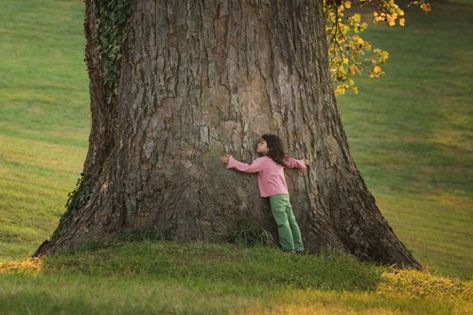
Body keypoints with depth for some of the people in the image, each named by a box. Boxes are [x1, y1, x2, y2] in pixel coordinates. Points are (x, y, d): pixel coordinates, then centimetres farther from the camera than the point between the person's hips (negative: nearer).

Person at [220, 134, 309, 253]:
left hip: (276, 196, -8)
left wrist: (230, 161, -11)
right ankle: (298, 247, 11)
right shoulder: (280, 160, 17)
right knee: (291, 221, 9)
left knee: (282, 223, -9)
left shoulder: (263, 160, -6)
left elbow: (249, 168, -14)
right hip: (285, 194, 8)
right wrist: (302, 163, 53)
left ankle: (288, 248, -11)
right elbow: (292, 162, 31)